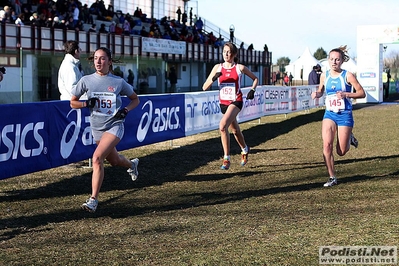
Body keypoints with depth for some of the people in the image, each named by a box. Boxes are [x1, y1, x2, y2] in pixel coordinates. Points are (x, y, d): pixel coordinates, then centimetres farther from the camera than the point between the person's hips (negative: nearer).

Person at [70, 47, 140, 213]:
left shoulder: (118, 82, -6)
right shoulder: (86, 80, -3)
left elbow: (135, 99, 8)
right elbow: (73, 103, 5)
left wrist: (126, 110, -11)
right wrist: (86, 104, -15)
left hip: (114, 126, -4)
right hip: (97, 128, 4)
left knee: (97, 158, -23)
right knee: (114, 161, 20)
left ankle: (93, 199, -17)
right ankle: (132, 164, 56)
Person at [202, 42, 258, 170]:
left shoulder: (240, 68, -5)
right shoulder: (218, 67, 1)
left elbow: (255, 78, 11)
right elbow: (204, 87, -2)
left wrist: (252, 90, -6)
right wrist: (213, 78, -20)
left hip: (236, 102, -5)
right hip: (223, 103, 5)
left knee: (222, 126, -27)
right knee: (235, 130, 20)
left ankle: (226, 158, -19)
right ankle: (245, 150, 49)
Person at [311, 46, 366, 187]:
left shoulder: (347, 75, -9)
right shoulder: (324, 76, 3)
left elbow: (362, 93, -7)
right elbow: (321, 91, 19)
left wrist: (346, 94, -21)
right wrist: (316, 94, -5)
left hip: (345, 115, -3)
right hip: (329, 114, 3)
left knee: (341, 152, 1)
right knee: (327, 145, -15)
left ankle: (349, 138, 37)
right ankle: (332, 178, -2)